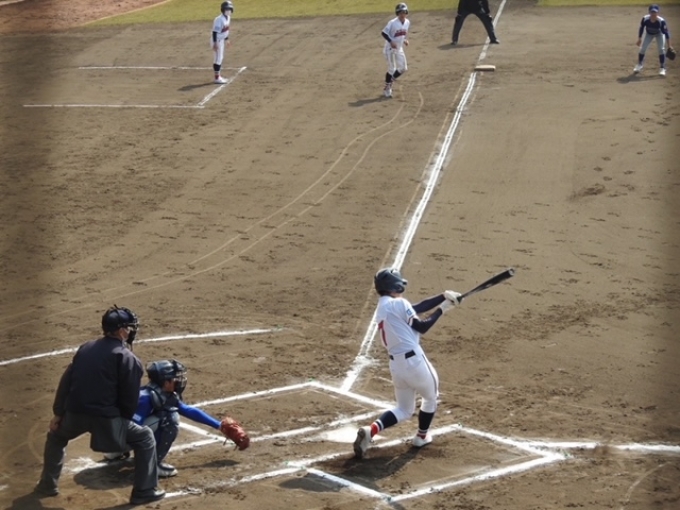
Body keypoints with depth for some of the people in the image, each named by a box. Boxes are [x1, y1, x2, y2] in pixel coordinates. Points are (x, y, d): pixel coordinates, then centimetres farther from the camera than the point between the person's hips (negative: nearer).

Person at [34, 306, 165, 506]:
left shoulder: (86, 347, 13)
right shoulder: (127, 358, -4)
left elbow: (66, 381, 13)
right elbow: (130, 398, -4)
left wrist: (58, 414, 18)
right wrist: (124, 421, 14)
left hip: (75, 414, 5)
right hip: (105, 418, -5)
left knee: (56, 436, 36)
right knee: (144, 438, 13)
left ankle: (47, 484, 37)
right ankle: (144, 491, 11)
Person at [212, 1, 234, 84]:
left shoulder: (228, 18, 5)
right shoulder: (219, 20, -24)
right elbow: (215, 31, -25)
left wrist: (226, 39, 25)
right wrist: (215, 43, -27)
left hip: (222, 40, 10)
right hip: (217, 41, -10)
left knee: (220, 58, 16)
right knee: (218, 58, -5)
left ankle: (219, 76, 25)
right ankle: (217, 78, 1)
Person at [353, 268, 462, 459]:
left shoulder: (382, 308, 16)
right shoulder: (399, 303, -11)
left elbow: (418, 307, 15)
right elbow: (422, 327, -9)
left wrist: (444, 296, 11)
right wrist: (441, 310, 2)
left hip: (395, 364, 8)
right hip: (414, 360, -8)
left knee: (404, 410, 17)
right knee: (430, 397, 22)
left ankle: (371, 430, -6)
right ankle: (421, 436, 35)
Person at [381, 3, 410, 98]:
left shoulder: (407, 22, -1)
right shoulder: (392, 23, -21)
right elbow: (384, 32, -17)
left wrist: (406, 39, 1)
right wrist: (391, 41, -27)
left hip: (399, 48, 7)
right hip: (390, 48, -7)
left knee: (403, 68, 6)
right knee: (392, 69, -5)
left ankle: (390, 81, 27)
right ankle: (387, 88, 11)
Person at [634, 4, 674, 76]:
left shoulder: (661, 21, -37)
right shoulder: (645, 19, -32)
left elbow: (666, 32, -30)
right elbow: (641, 29, -14)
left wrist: (669, 45, -31)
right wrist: (639, 39, -8)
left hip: (659, 33, -2)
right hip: (649, 34, 2)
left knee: (661, 49, -15)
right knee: (643, 48, -3)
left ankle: (662, 68, -5)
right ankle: (639, 65, 20)